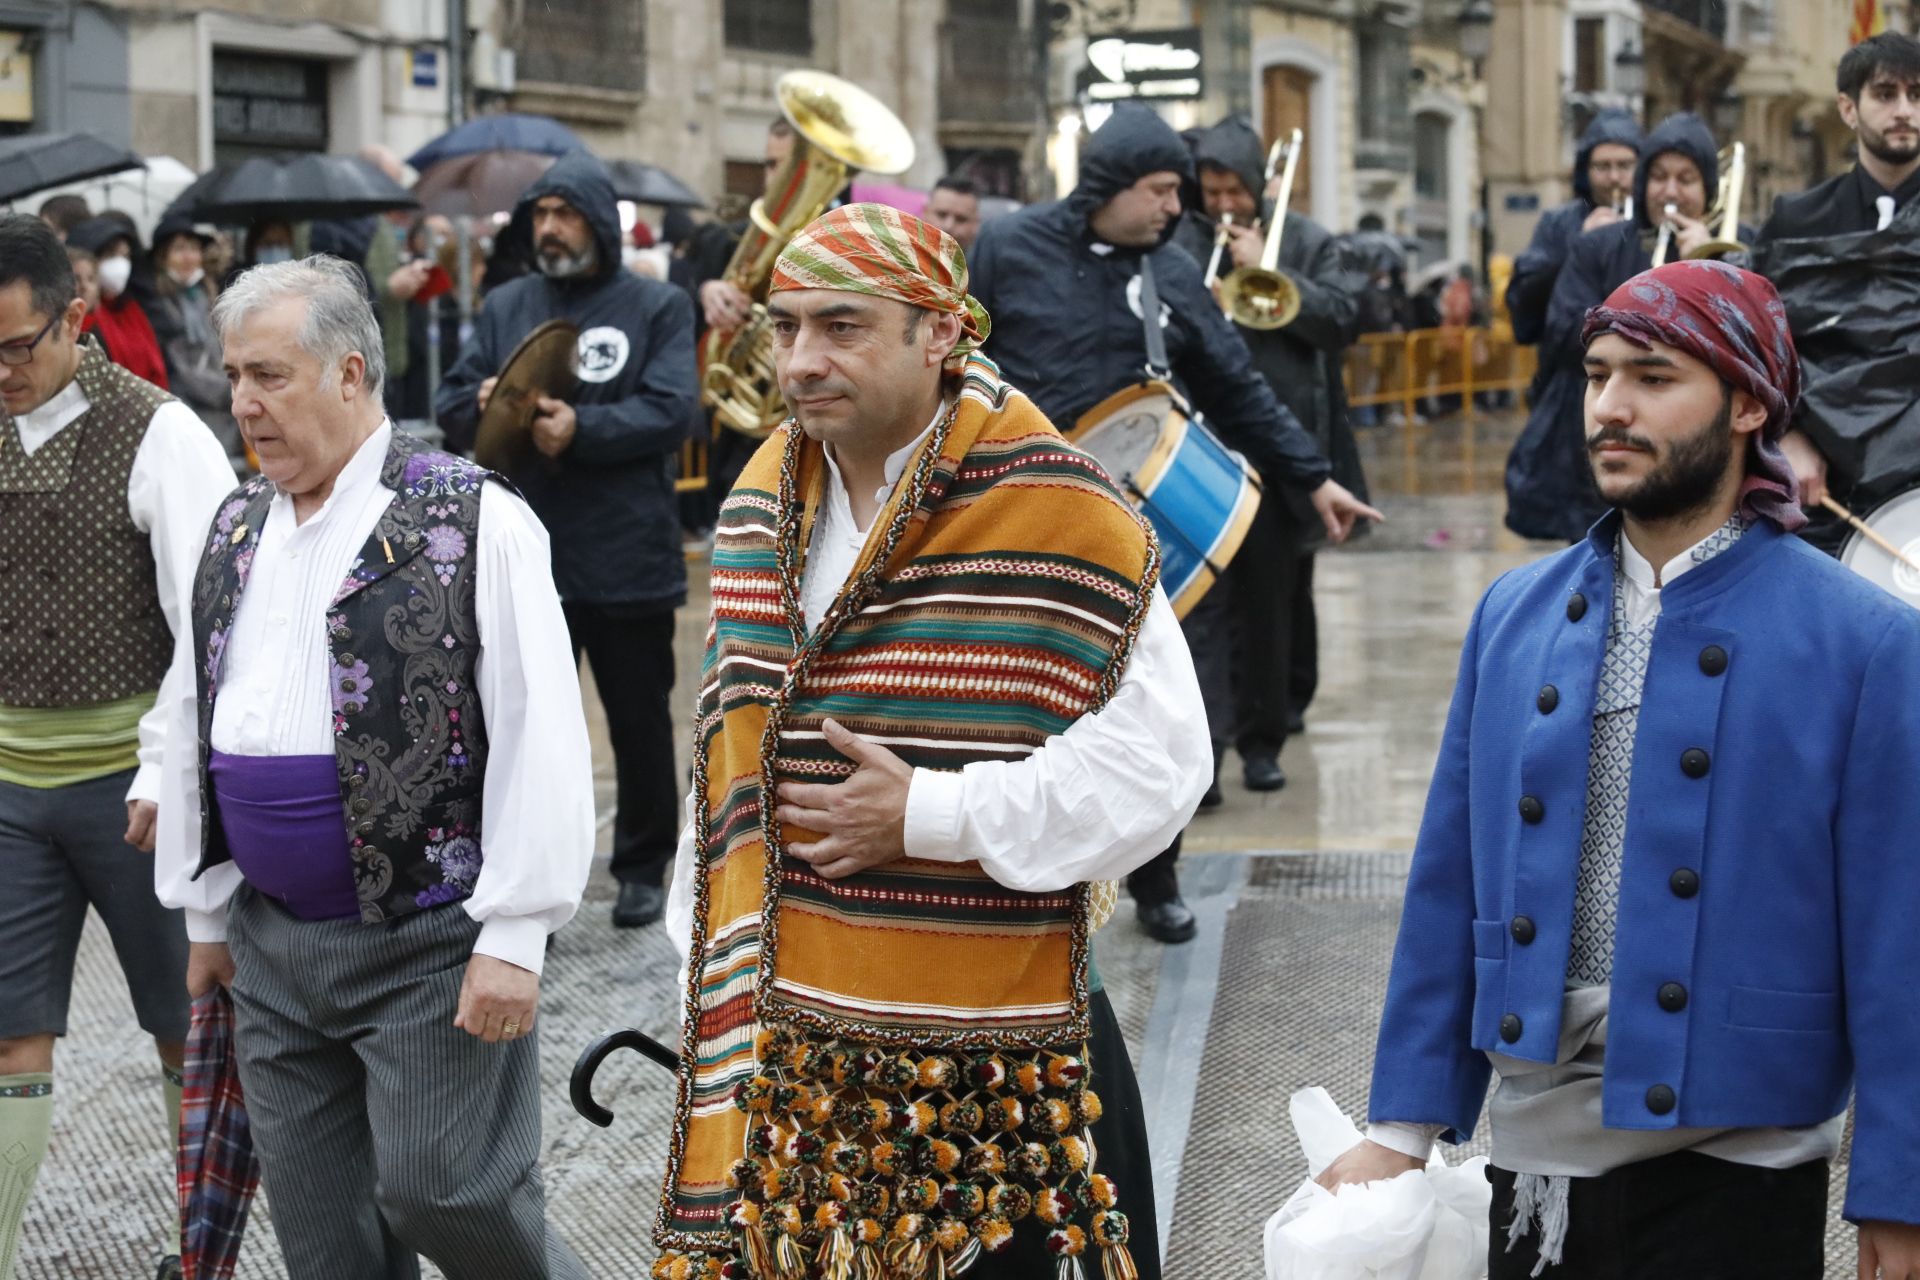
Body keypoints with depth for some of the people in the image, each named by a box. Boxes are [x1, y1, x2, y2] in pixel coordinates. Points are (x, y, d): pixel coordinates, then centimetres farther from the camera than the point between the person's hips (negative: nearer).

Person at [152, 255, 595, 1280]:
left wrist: (512, 936, -17)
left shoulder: (473, 522, -11)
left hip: (433, 944, -6)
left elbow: (537, 741, -14)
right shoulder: (236, 530, 11)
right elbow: (193, 725, 19)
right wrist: (206, 909, 19)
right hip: (273, 946, 7)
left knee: (439, 1191, -6)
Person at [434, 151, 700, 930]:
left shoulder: (657, 308, 1)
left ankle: (643, 868, 28)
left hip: (629, 558, -2)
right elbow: (450, 403, 6)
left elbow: (670, 411, -12)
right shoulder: (506, 307, 10)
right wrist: (482, 404, -16)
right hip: (528, 557, 2)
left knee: (640, 724, 12)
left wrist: (581, 428, -24)